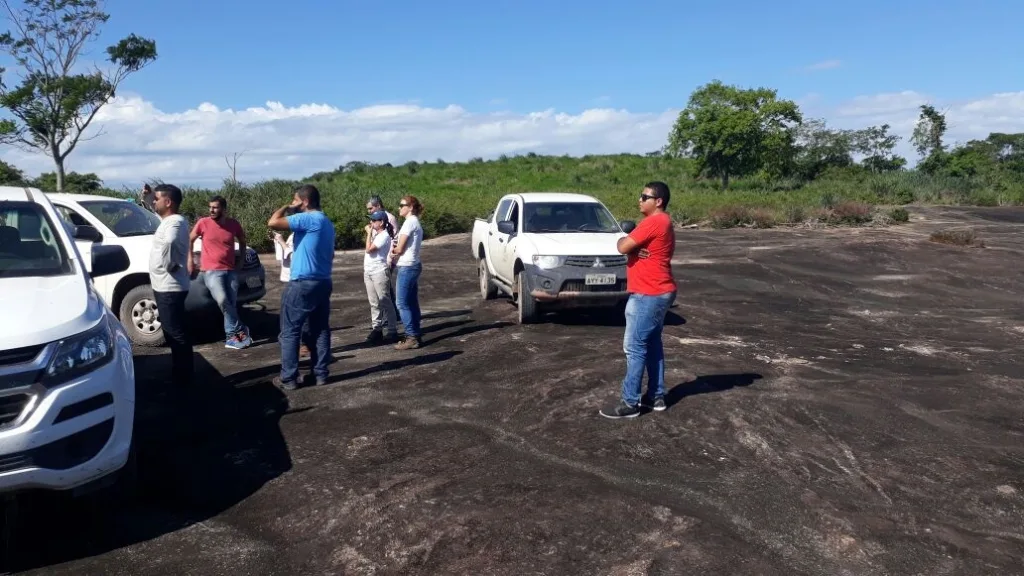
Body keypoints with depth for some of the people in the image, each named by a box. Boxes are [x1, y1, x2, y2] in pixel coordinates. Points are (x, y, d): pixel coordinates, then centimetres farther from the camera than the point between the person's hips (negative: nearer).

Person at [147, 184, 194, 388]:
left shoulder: (175, 222, -19)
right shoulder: (169, 220, 12)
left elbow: (169, 243, -42)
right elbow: (155, 210, 35)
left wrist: (170, 264, -27)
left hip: (169, 287, -11)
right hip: (165, 286, 11)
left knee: (176, 332, -4)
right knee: (173, 331, 16)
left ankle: (182, 376, 3)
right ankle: (180, 373, 26)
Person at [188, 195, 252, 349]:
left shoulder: (234, 224, 2)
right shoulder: (203, 223, -4)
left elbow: (242, 241, 21)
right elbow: (190, 240, 10)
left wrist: (241, 258, 11)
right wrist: (190, 260, 3)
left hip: (231, 271, 3)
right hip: (211, 271, -3)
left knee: (231, 304, 4)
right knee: (222, 300, -24)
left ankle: (231, 336, 14)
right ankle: (240, 330, -10)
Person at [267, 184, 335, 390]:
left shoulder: (307, 219, -15)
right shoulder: (326, 222, 14)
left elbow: (273, 222, -22)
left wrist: (287, 207, -5)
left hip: (302, 284, -8)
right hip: (323, 283, 9)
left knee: (290, 332, 1)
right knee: (320, 330, 10)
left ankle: (289, 378, 5)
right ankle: (321, 374, 14)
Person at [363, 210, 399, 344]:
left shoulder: (384, 236, -13)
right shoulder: (375, 233, 13)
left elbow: (369, 249, -19)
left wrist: (369, 233, -11)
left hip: (379, 272, -9)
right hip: (368, 272, 9)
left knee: (385, 302, -4)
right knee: (374, 303, 12)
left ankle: (392, 331, 0)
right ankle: (376, 329, 18)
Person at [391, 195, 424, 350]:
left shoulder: (409, 222, -14)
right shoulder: (415, 222, 17)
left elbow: (399, 248, -15)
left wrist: (392, 249, 4)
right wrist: (396, 249, -1)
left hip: (406, 267, -10)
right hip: (412, 266, 10)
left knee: (402, 304, -6)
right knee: (411, 303, 11)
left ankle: (411, 337, -4)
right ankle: (414, 336, 15)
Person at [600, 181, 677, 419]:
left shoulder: (654, 222, -18)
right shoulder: (661, 222, 16)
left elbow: (623, 247, -22)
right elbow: (633, 246, 12)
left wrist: (623, 240, 0)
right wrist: (635, 248, -10)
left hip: (648, 295, -11)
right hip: (657, 293, 11)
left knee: (634, 347, -6)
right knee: (652, 344, 15)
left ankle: (630, 403, -2)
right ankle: (656, 396, 22)